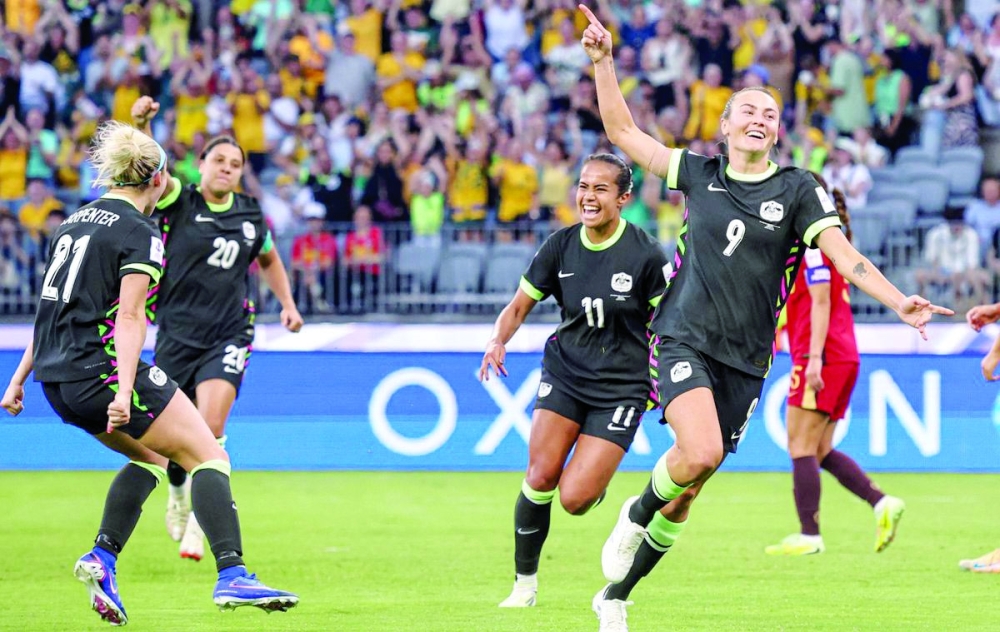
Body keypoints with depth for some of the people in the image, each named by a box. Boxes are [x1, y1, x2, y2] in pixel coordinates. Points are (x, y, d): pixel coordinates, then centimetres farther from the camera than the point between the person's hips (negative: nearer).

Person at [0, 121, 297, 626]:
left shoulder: (75, 221, 17)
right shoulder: (140, 233, -8)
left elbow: (54, 306, 21)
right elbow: (129, 317, -18)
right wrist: (124, 391, -25)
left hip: (58, 382, 8)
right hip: (101, 371, -8)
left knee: (150, 456, 24)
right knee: (208, 456, -1)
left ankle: (102, 558, 6)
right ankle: (231, 577, -16)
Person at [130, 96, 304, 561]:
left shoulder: (251, 216, 7)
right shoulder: (179, 203, -3)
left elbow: (269, 260, 26)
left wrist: (288, 305, 15)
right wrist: (141, 125, -39)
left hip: (228, 336, 1)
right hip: (176, 333, -1)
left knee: (210, 426, -19)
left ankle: (197, 523, -11)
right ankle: (178, 495, 39)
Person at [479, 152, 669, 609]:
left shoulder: (645, 254, -11)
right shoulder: (560, 247, -1)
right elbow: (520, 305, 7)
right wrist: (498, 340, -11)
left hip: (621, 387, -3)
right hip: (564, 374, 3)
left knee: (575, 499, -13)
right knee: (540, 477, -10)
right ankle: (525, 583, 8)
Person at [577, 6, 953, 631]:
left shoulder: (798, 188, 2)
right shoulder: (699, 173, 5)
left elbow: (841, 252, -6)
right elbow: (624, 132, 12)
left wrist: (898, 301, -19)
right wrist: (603, 62, 4)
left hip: (745, 359, 2)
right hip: (684, 338, -2)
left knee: (688, 491, 5)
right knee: (700, 452, -27)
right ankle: (635, 514, 5)